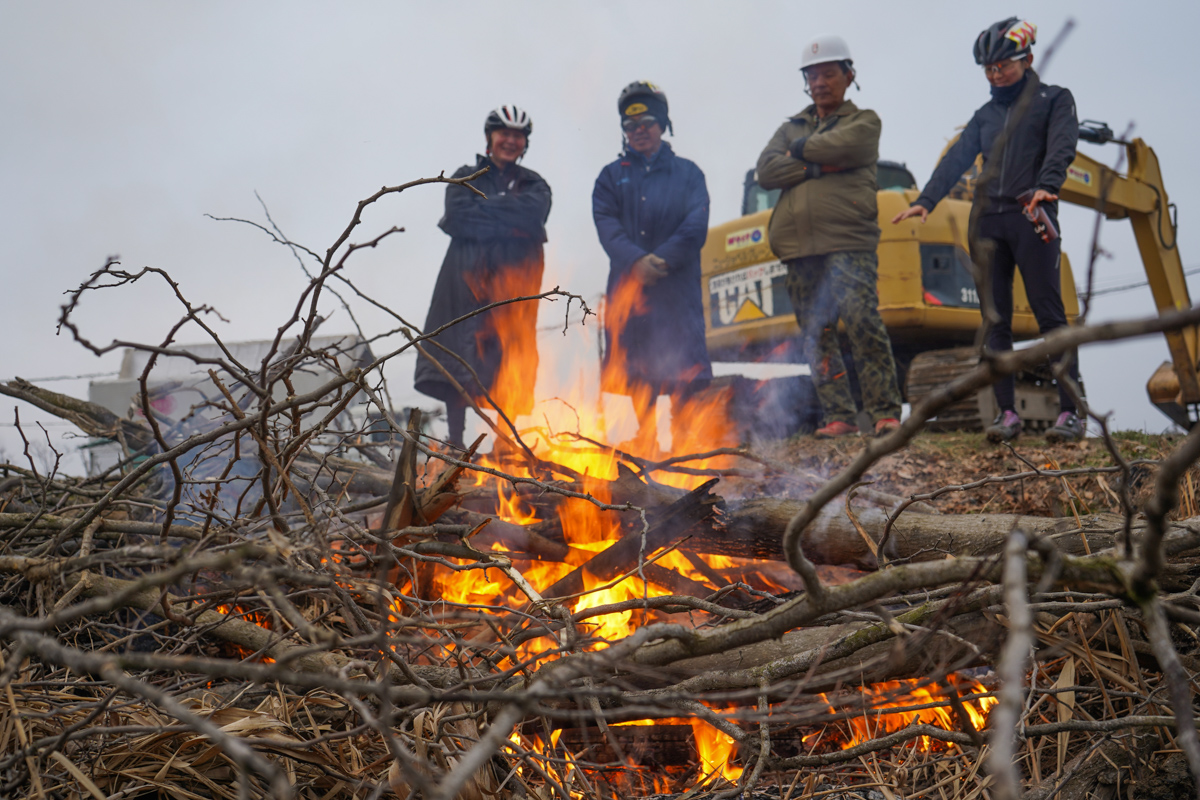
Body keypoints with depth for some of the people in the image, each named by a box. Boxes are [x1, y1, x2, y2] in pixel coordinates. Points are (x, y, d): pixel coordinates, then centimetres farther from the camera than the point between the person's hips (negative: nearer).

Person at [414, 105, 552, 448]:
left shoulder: (534, 185, 18)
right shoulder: (466, 177, 16)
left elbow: (532, 216, -5)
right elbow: (457, 218, -4)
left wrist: (484, 206, -5)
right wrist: (510, 225, -6)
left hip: (515, 282, 1)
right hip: (468, 279, 0)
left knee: (511, 362, -6)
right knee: (458, 355, -8)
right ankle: (455, 442, -5)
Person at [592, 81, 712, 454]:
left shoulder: (687, 173, 11)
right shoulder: (612, 176, 15)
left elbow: (696, 227, -1)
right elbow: (605, 224, -1)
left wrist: (662, 260, -15)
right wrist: (636, 260, -17)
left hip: (677, 286, -2)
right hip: (628, 286, 2)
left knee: (682, 367, -9)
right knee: (637, 371, 4)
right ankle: (646, 442, 14)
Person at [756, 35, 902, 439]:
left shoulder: (864, 121, 15)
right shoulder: (791, 128, 25)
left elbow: (839, 145, -9)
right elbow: (766, 171, 6)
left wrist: (800, 150, 6)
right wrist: (819, 166, -4)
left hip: (848, 242, -4)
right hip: (799, 247, 4)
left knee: (863, 323, -15)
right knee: (816, 336, 1)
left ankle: (886, 413, -10)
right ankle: (838, 417, 5)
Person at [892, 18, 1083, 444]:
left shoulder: (1054, 100, 9)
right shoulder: (985, 115, 21)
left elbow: (1061, 148, -8)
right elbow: (957, 158, 9)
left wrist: (1046, 186, -27)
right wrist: (926, 200, -6)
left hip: (1031, 216, -5)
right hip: (986, 219, 5)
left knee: (1049, 313, -9)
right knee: (995, 320, 0)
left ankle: (1070, 412, -7)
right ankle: (1007, 413, 3)